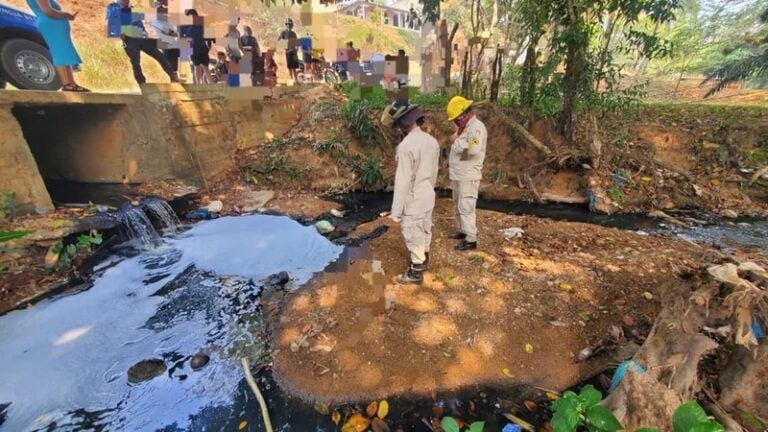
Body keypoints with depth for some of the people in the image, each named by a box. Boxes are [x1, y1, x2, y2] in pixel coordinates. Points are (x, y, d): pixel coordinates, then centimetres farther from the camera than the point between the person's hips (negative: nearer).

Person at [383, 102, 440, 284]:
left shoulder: (406, 146, -25)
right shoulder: (431, 140, 1)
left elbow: (402, 182, -23)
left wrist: (396, 211, -16)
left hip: (414, 201, -8)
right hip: (428, 197, 8)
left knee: (414, 237, 7)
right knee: (425, 231, 23)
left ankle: (416, 272, 23)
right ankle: (423, 261, 43)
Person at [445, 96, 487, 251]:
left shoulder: (477, 127, -17)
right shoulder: (464, 127, 14)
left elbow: (473, 149, -34)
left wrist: (456, 141, -20)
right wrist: (450, 160, 7)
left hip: (468, 177, -10)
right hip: (458, 175, 10)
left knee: (466, 207, -5)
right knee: (458, 206, 19)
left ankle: (471, 240, 5)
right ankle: (463, 231, 35)